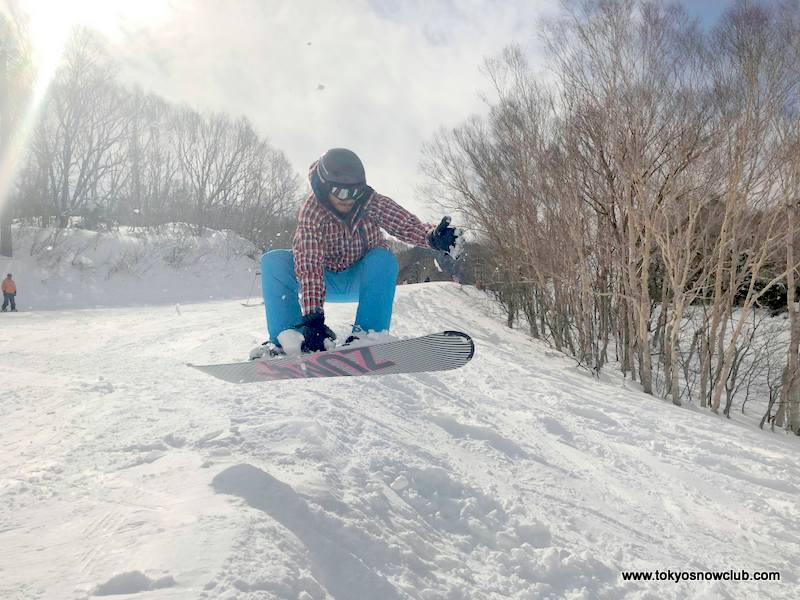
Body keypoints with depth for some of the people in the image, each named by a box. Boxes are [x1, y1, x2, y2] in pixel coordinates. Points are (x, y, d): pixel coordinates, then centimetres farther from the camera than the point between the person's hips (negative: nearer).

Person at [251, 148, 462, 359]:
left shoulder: (373, 203, -19)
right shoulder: (311, 212, -25)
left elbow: (407, 225, -31)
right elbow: (309, 267, -35)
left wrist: (432, 236, -55)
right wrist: (313, 316, -45)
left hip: (363, 280, 1)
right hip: (325, 281, 0)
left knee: (383, 259, -32)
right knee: (273, 262, -23)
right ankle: (288, 337, -25)